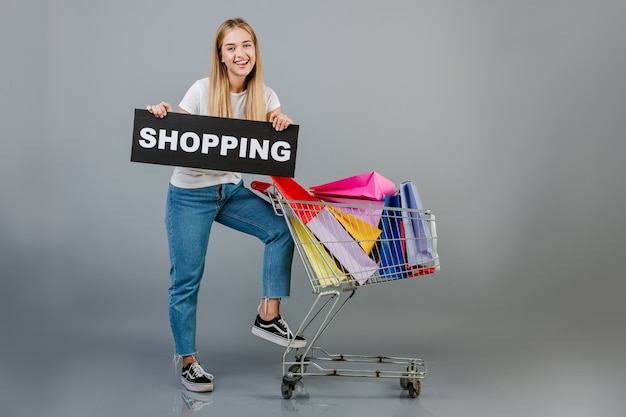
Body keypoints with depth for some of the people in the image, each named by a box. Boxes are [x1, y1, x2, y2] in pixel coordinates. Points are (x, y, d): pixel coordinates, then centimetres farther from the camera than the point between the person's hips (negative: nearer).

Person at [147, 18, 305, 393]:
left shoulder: (264, 96, -2)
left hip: (232, 189, 4)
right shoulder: (203, 91, -13)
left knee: (282, 228, -17)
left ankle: (269, 317, -4)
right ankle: (188, 362, 15)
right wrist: (161, 117, -29)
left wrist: (283, 124, -32)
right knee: (186, 278, 0)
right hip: (191, 193, -4)